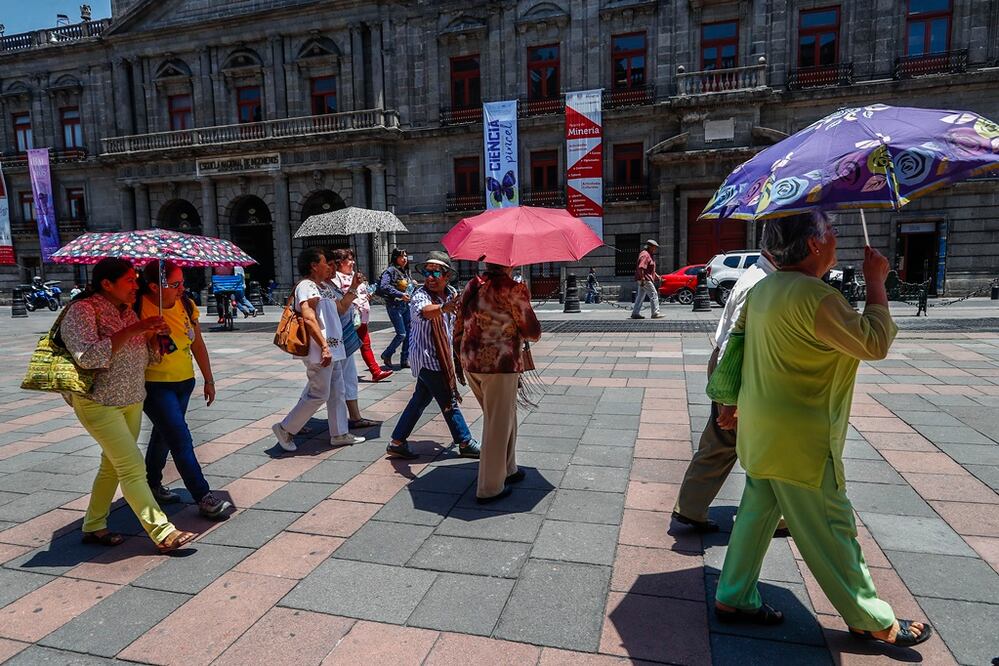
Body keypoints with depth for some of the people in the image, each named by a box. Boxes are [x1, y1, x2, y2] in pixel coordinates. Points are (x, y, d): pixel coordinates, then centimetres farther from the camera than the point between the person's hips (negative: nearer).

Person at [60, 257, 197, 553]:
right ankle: (162, 533, -9)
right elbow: (88, 356, -27)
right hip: (98, 403, -8)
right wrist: (132, 331, -29)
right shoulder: (82, 310, -14)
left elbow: (147, 356, 13)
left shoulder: (128, 311, 9)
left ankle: (93, 527, 30)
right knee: (133, 468, -11)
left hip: (132, 400, 8)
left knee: (112, 465, 15)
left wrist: (154, 335, -8)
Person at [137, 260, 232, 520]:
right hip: (155, 386, -6)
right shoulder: (140, 310, -18)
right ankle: (203, 497, -4)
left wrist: (209, 380, 12)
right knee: (181, 439, -9)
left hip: (184, 382, 7)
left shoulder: (186, 305, 0)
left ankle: (153, 485, 40)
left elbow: (198, 345, 9)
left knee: (164, 435, 21)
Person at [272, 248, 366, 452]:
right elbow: (309, 319, -26)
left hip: (333, 349, 10)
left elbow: (339, 309, 23)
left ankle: (340, 434, 21)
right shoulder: (307, 286, -15)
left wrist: (353, 288, 17)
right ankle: (285, 429, 10)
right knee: (318, 394, -4)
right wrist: (324, 347, -30)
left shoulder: (323, 286, 16)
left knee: (337, 393, 13)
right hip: (320, 351, -10)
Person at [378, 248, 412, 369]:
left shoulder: (405, 271, 14)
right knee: (401, 334, -8)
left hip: (406, 305, 8)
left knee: (409, 332, 6)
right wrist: (400, 295, -25)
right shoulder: (390, 271, -10)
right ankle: (386, 355, 14)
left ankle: (405, 360, 16)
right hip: (395, 306, -8)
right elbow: (384, 287, -23)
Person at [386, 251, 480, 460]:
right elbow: (424, 310, -46)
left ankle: (397, 442, 24)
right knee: (448, 401, -1)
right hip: (426, 355, -9)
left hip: (441, 356, 9)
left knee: (421, 398, 15)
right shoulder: (420, 295, -20)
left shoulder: (451, 292, 4)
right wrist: (444, 308, -64)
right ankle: (465, 443, 13)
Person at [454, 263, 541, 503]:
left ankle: (507, 469, 38)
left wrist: (462, 360, 22)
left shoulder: (471, 287, 9)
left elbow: (458, 330, 12)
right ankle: (490, 488, 13)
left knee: (506, 417, 25)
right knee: (498, 426, 5)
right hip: (500, 366, -7)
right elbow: (533, 333, -7)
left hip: (471, 364, 8)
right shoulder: (513, 289, -11)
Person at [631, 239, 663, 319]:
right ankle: (655, 313, -7)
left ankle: (635, 313, 13)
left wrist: (656, 275, 23)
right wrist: (642, 279, -27)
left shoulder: (650, 255, 20)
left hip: (644, 280, 11)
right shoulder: (645, 255, -14)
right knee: (654, 294, -9)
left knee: (641, 296, 11)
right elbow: (641, 268, -23)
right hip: (645, 279, -11)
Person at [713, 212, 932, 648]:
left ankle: (734, 598, 29)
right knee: (831, 531, 8)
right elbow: (875, 343, -18)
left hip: (760, 432, 9)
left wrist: (734, 401, 23)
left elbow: (736, 344, 14)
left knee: (756, 515, 18)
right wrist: (876, 282, -8)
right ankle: (873, 622, 27)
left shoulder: (764, 288, 6)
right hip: (799, 442, -9)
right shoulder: (814, 296, -24)